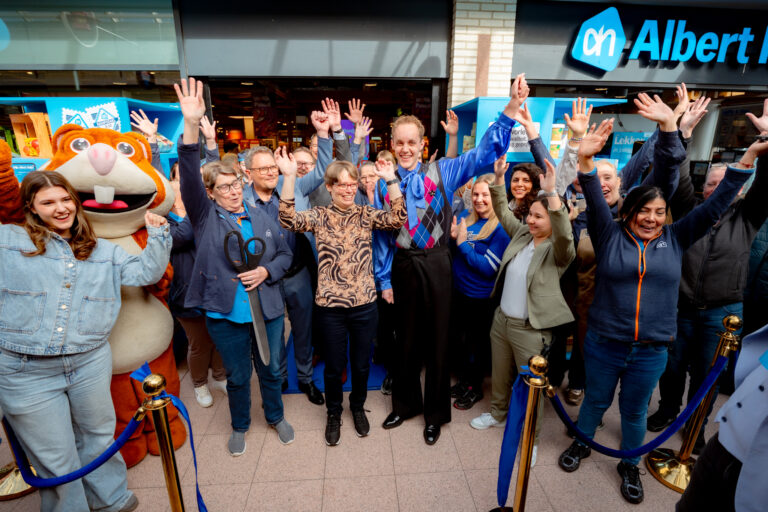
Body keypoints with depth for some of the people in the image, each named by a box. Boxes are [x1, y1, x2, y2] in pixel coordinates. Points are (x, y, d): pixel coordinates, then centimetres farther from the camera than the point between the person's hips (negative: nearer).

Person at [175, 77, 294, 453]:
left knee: (272, 370, 17)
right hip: (225, 315, -2)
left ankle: (276, 416, 44)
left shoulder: (261, 218, 6)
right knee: (237, 376, 16)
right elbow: (189, 178, -18)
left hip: (267, 310, 2)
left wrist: (266, 271, -12)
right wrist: (191, 127, -30)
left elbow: (285, 254, 9)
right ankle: (240, 426, 42)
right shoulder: (205, 217, -2)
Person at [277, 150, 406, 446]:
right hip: (331, 305, -1)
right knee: (334, 365, 15)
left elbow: (398, 219, -14)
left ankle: (357, 407, 45)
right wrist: (289, 177, -25)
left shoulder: (366, 214, 1)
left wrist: (390, 180, -21)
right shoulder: (319, 216, -1)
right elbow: (289, 220, -19)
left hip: (364, 303, 1)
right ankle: (334, 413, 41)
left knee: (362, 363, 17)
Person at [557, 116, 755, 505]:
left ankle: (629, 465, 43)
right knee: (595, 400, 18)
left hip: (651, 350, 2)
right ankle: (581, 444, 44)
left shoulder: (675, 239, 2)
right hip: (602, 344, -2)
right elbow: (595, 201, -20)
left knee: (634, 410, 19)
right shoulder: (610, 236, -6)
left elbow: (715, 205, 0)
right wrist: (586, 160, -35)